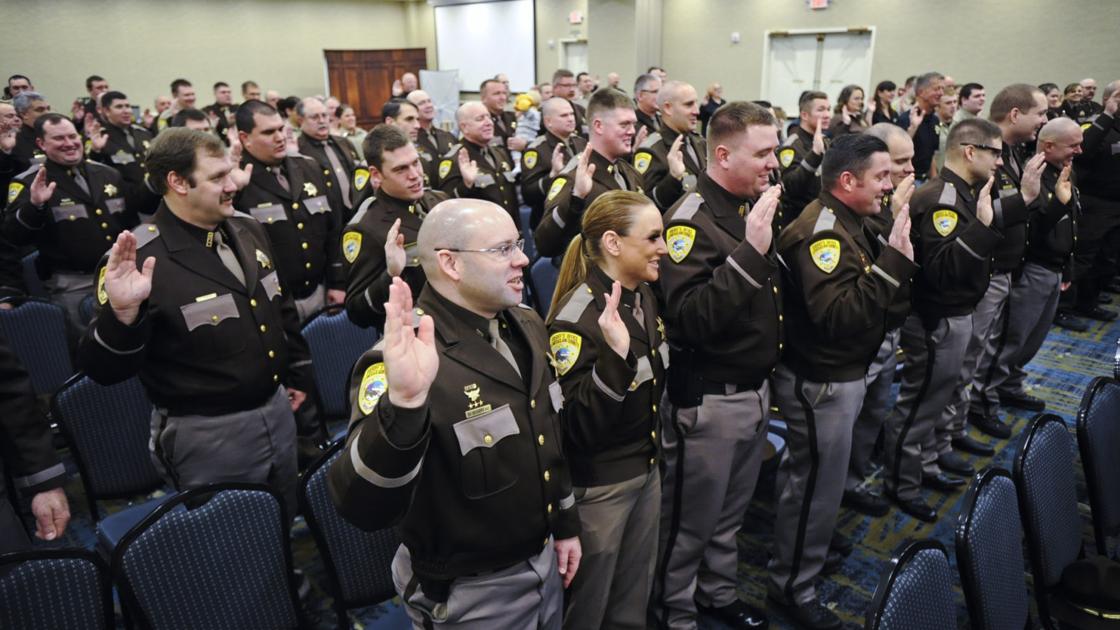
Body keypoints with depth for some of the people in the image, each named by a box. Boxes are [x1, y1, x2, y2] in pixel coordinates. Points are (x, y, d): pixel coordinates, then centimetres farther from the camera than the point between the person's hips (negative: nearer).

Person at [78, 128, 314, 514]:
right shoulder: (142, 260, -20)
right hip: (207, 436, -6)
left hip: (277, 410, 7)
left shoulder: (248, 231, 2)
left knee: (284, 530, 24)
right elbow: (103, 370, -19)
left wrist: (298, 373, 18)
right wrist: (122, 312, -38)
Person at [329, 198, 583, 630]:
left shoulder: (527, 325, -2)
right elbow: (362, 509, -36)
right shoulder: (405, 358, -26)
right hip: (471, 594, -6)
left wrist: (566, 524, 13)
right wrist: (402, 403, -52)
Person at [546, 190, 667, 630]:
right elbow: (579, 428, -31)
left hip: (646, 470, 8)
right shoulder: (577, 318, -25)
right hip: (598, 486, -7)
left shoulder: (645, 295, 1)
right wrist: (614, 356, -41)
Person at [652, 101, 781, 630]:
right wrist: (749, 251, -32)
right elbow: (690, 319, -31)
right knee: (691, 519, 11)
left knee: (732, 510, 24)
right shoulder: (691, 220, -19)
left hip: (755, 388, 8)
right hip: (709, 398, -8)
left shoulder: (755, 206, 6)